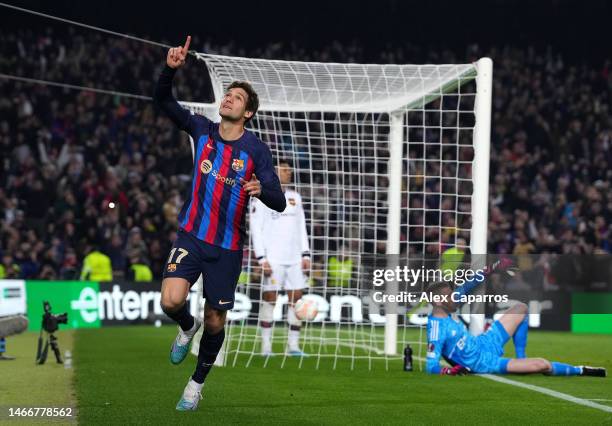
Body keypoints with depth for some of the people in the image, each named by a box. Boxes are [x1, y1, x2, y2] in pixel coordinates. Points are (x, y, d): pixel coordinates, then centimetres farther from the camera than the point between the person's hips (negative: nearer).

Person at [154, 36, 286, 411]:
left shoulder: (256, 149, -9)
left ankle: (197, 384, 29)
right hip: (192, 234, 1)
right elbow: (164, 100, -6)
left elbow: (279, 203, -13)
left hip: (228, 246, -1)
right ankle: (187, 327, 16)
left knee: (215, 322, 5)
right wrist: (170, 69, -25)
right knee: (172, 300, -21)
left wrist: (261, 189, -37)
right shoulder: (202, 129, 0)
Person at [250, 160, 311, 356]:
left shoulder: (295, 197, 17)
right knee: (269, 299, -5)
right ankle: (266, 346, 0)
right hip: (272, 258, -5)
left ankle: (293, 345, 4)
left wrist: (305, 255, 10)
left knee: (296, 298, 0)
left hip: (294, 258, 5)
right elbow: (256, 229, -5)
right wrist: (262, 258, -12)